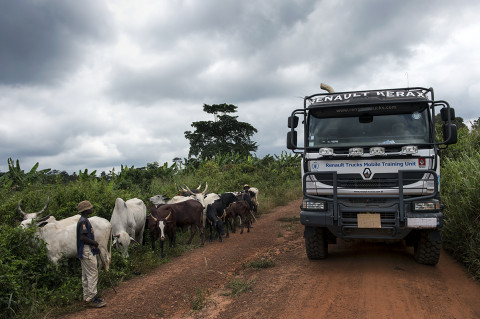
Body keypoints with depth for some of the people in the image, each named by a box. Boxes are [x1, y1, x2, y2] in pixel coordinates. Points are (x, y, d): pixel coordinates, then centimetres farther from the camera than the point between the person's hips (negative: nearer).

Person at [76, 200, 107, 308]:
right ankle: (91, 299, -5)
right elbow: (83, 237, -25)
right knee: (93, 274, -8)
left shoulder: (83, 220, 15)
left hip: (86, 251, 11)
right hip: (87, 251, -11)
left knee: (86, 275, 14)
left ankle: (87, 298, 22)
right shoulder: (84, 221, -17)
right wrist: (94, 243, -12)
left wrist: (94, 244, 13)